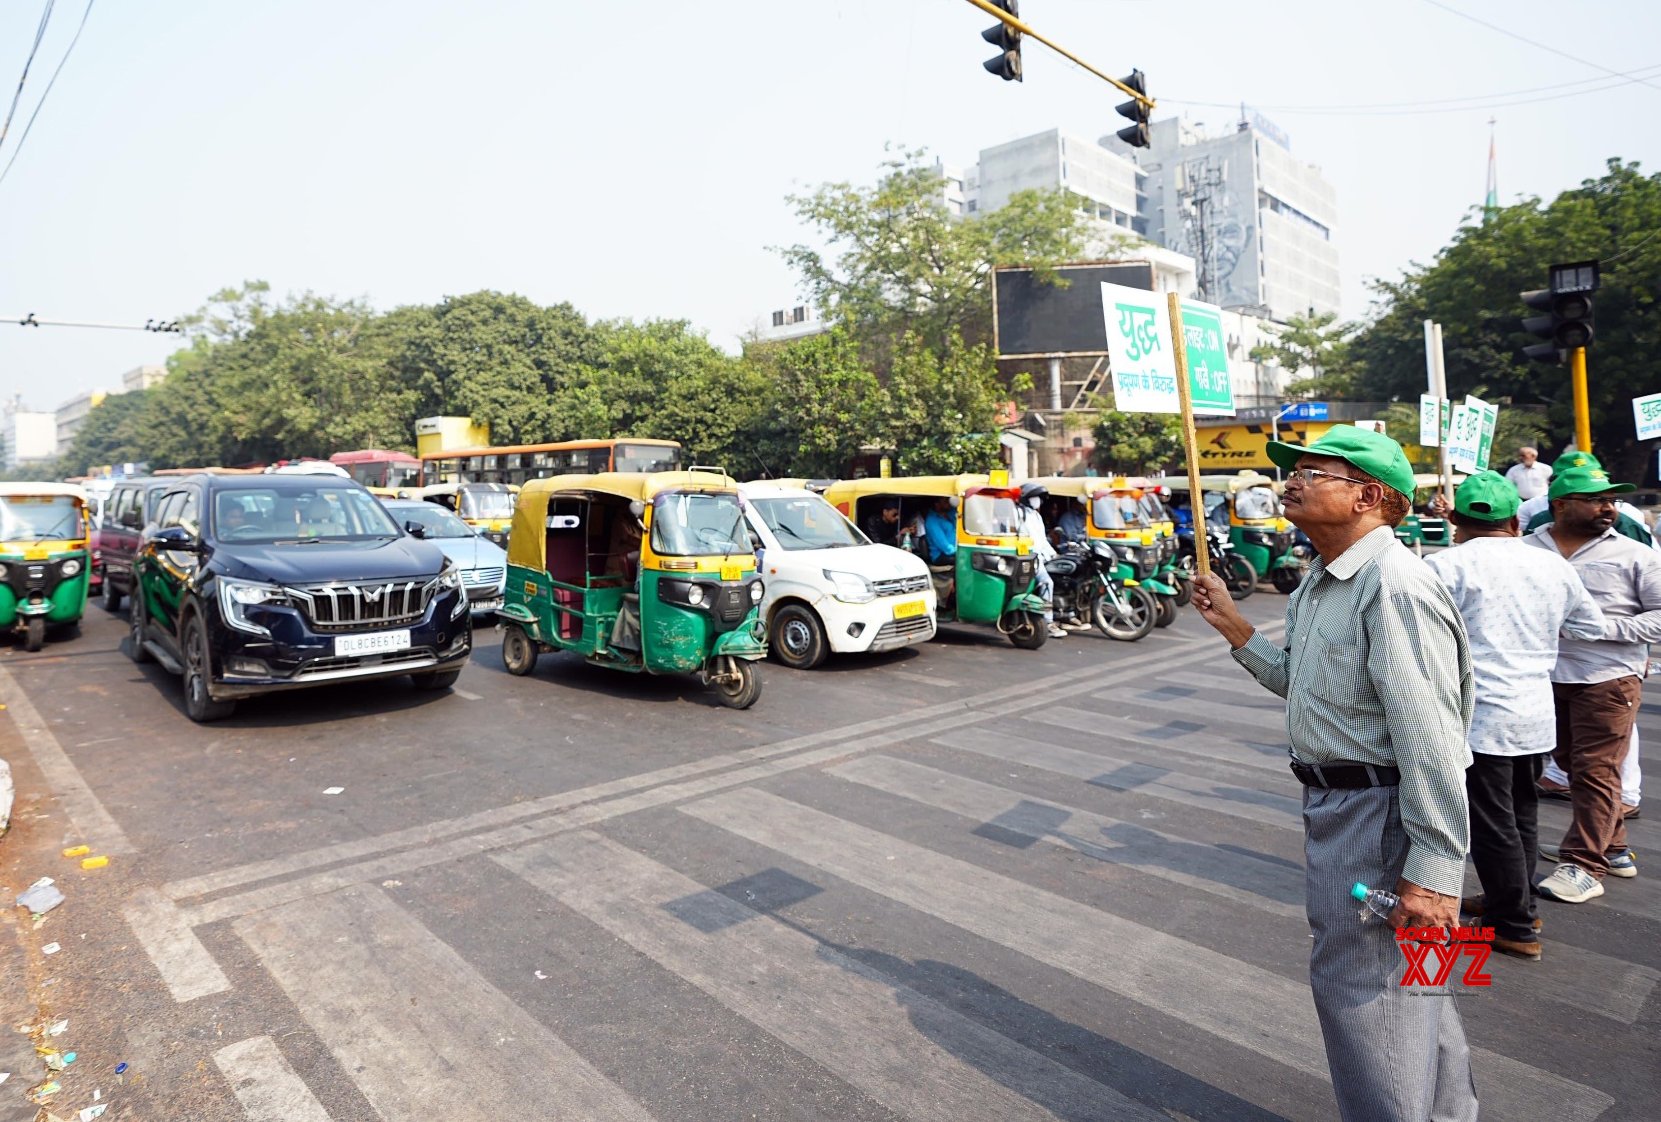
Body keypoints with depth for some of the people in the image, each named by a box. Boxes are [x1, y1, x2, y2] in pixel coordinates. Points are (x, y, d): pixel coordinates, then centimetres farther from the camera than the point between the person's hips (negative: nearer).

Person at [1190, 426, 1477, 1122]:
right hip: (1337, 803, 11)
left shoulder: (1394, 585, -22)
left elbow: (1430, 739, -26)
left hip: (1381, 811, -10)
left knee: (1359, 985, 2)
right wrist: (1232, 625, 11)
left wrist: (1433, 871, -27)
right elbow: (1299, 684, 18)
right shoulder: (1319, 583, 11)